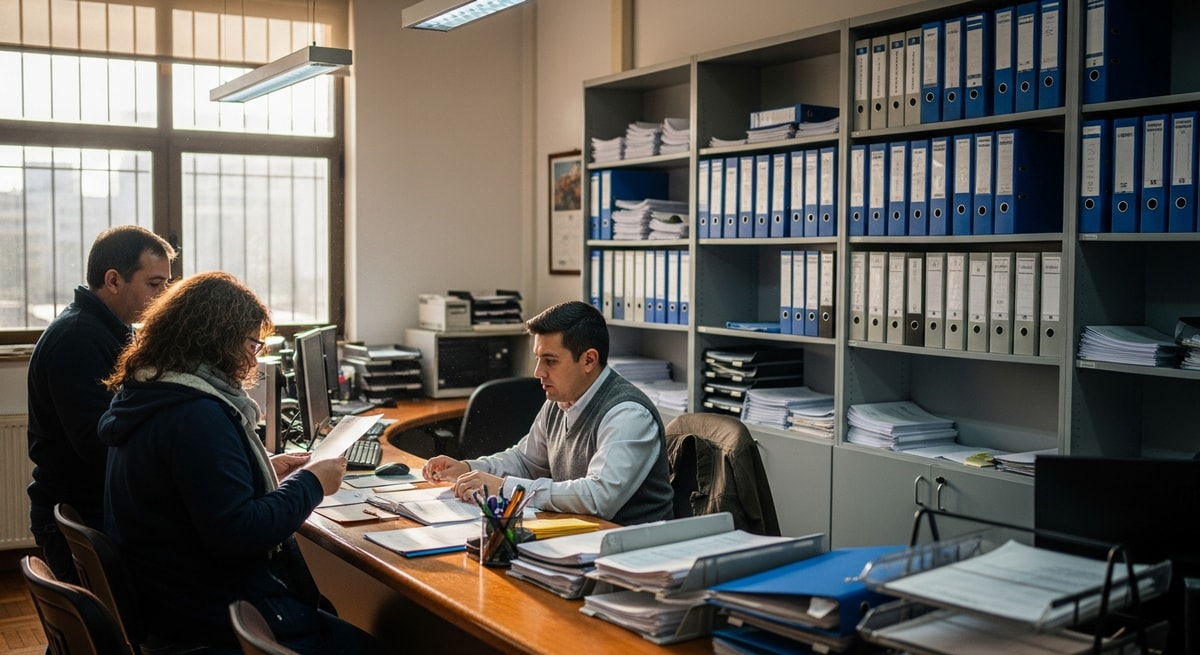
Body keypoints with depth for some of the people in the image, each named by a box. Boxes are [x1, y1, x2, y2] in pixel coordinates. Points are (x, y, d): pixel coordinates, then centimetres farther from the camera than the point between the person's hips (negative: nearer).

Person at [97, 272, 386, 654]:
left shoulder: (147, 396, 7)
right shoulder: (196, 415, -24)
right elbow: (237, 534, -27)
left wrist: (266, 472, 12)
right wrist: (310, 484, -14)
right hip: (214, 618, -10)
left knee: (336, 616, 16)